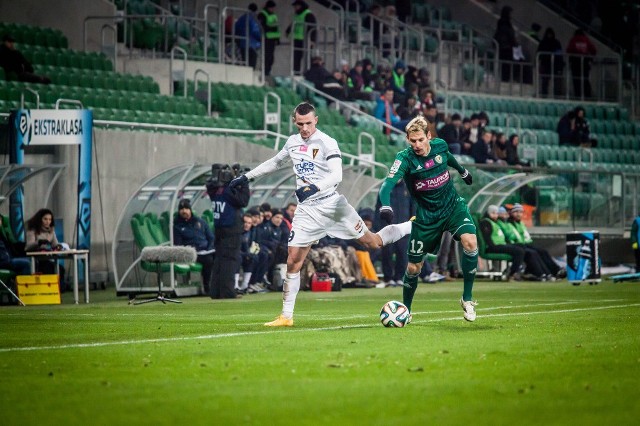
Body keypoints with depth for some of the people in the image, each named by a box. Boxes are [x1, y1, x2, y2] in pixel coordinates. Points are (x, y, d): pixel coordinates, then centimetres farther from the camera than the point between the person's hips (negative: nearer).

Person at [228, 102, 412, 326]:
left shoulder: (327, 143, -12)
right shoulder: (293, 142, 8)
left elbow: (336, 175, -24)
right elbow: (275, 162, 27)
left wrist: (314, 188, -40)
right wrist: (247, 177, 27)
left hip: (331, 204, -4)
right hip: (307, 211, 4)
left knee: (373, 242, 1)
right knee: (293, 261, -3)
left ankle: (413, 226, 25)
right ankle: (286, 316, 3)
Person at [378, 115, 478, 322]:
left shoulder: (440, 146, -8)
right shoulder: (405, 158, -20)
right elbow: (388, 183, -33)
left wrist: (463, 171, 37)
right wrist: (385, 206, -53)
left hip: (453, 205, 1)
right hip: (426, 215, -1)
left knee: (470, 242, -26)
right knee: (413, 267, 4)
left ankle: (467, 298, -11)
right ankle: (405, 310, 30)